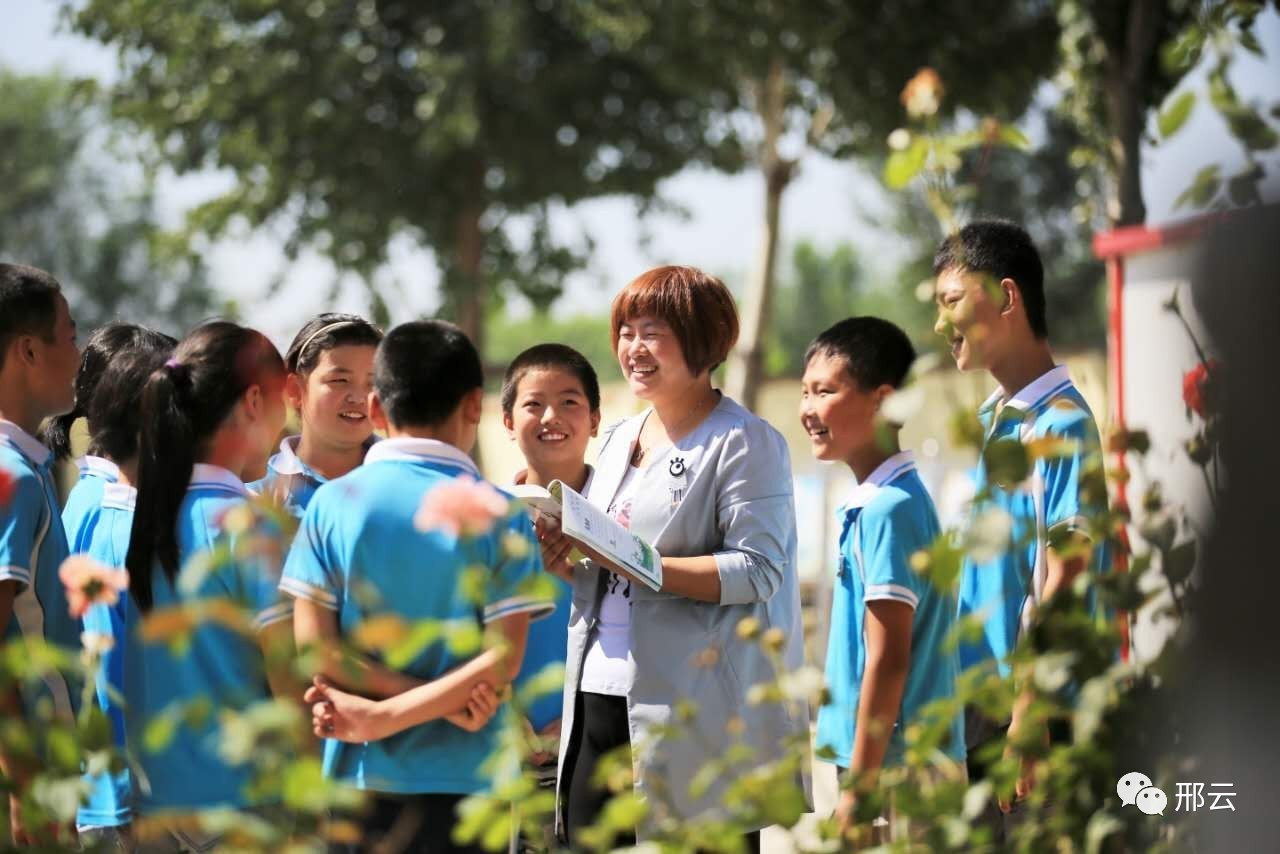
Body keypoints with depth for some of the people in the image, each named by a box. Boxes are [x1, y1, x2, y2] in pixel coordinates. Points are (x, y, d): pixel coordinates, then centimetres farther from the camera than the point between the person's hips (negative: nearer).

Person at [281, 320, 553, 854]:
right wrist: (379, 719, -13)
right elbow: (502, 659, -12)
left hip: (359, 777, 2)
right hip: (464, 780, -2)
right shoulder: (497, 514, -5)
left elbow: (313, 646, -5)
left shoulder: (330, 503, 0)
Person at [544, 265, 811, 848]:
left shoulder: (745, 443, -4)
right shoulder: (619, 439, 19)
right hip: (599, 700, 7)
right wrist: (564, 550, 0)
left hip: (694, 711, -7)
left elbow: (757, 571, -15)